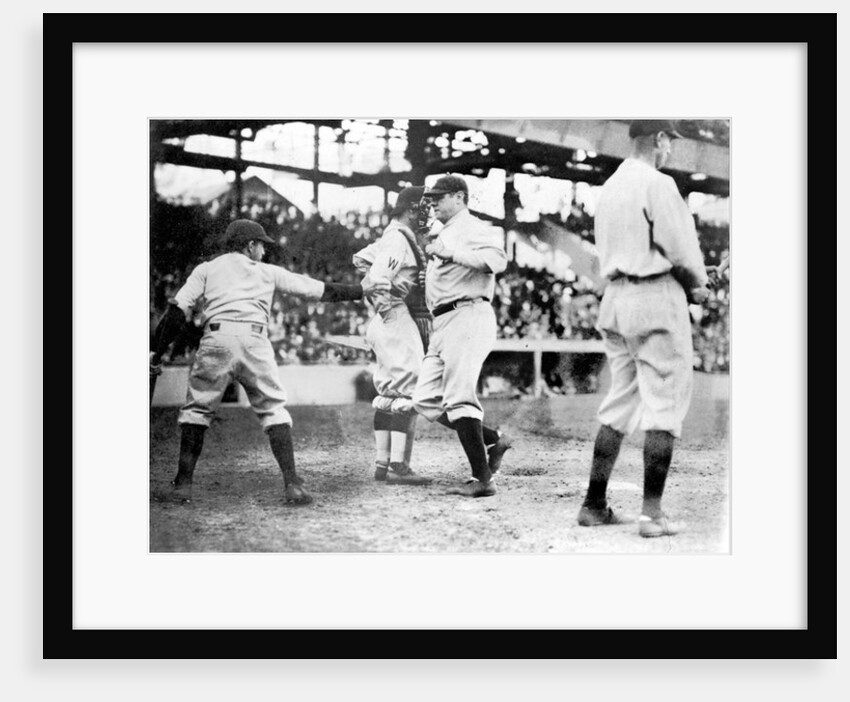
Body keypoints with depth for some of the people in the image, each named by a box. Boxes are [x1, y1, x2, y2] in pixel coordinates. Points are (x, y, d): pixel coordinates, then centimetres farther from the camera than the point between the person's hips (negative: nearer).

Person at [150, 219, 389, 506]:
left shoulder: (206, 269, 21)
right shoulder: (267, 272, 23)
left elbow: (177, 311, 9)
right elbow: (317, 288, 25)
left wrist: (157, 353, 8)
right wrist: (360, 291, 35)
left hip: (217, 338, 0)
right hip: (255, 341, 0)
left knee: (197, 409, 12)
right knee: (274, 409, 9)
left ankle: (183, 483, 7)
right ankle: (292, 484, 0)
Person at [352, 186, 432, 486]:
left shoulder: (392, 237, 17)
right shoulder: (398, 240, -14)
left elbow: (361, 259, 26)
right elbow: (377, 283, -23)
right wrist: (388, 312, -21)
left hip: (388, 323, 11)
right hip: (399, 318, -11)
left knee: (387, 395, 11)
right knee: (407, 393, -11)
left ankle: (382, 464, 14)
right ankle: (398, 466, -14)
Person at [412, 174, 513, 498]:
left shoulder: (473, 228, -4)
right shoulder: (445, 234, 27)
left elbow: (497, 259, -23)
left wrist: (449, 252, -26)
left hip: (468, 316, -10)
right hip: (443, 323, 10)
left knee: (459, 398, -16)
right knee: (426, 399, 5)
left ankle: (482, 479, -13)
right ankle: (493, 440, 12)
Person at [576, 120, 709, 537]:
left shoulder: (609, 187, 15)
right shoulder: (657, 184, -11)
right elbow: (680, 249, -14)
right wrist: (698, 284, 7)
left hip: (616, 297, 8)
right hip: (657, 298, -8)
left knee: (620, 402, 13)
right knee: (664, 404, -4)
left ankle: (594, 504, 12)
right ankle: (652, 514, -8)